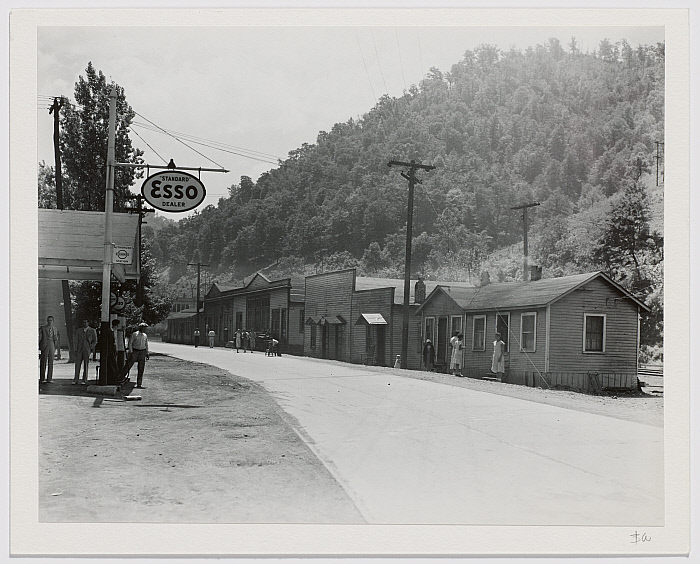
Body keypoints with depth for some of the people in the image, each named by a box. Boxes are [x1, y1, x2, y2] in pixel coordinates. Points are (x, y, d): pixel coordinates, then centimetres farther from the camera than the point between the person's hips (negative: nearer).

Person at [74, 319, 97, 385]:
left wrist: (90, 347, -5)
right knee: (77, 364, -4)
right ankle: (76, 380, -1)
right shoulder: (79, 331, 12)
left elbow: (95, 341, 9)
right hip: (79, 349, 2)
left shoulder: (92, 331, 6)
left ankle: (84, 380, 4)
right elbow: (76, 340, 11)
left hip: (87, 350, -2)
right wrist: (75, 350, 2)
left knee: (86, 365, -1)